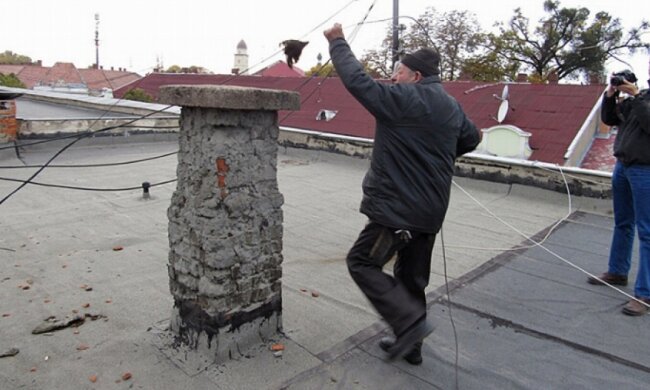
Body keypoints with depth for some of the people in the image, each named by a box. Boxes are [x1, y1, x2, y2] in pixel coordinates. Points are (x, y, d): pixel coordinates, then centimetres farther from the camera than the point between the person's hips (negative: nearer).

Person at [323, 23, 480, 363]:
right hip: (431, 210, 9)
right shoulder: (451, 107, 12)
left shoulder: (404, 99, -14)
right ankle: (410, 345, 29)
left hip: (397, 208, -9)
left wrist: (337, 42, -3)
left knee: (361, 262, 5)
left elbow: (357, 80, -15)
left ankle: (410, 321, -2)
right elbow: (471, 139, 27)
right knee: (412, 278, 17)